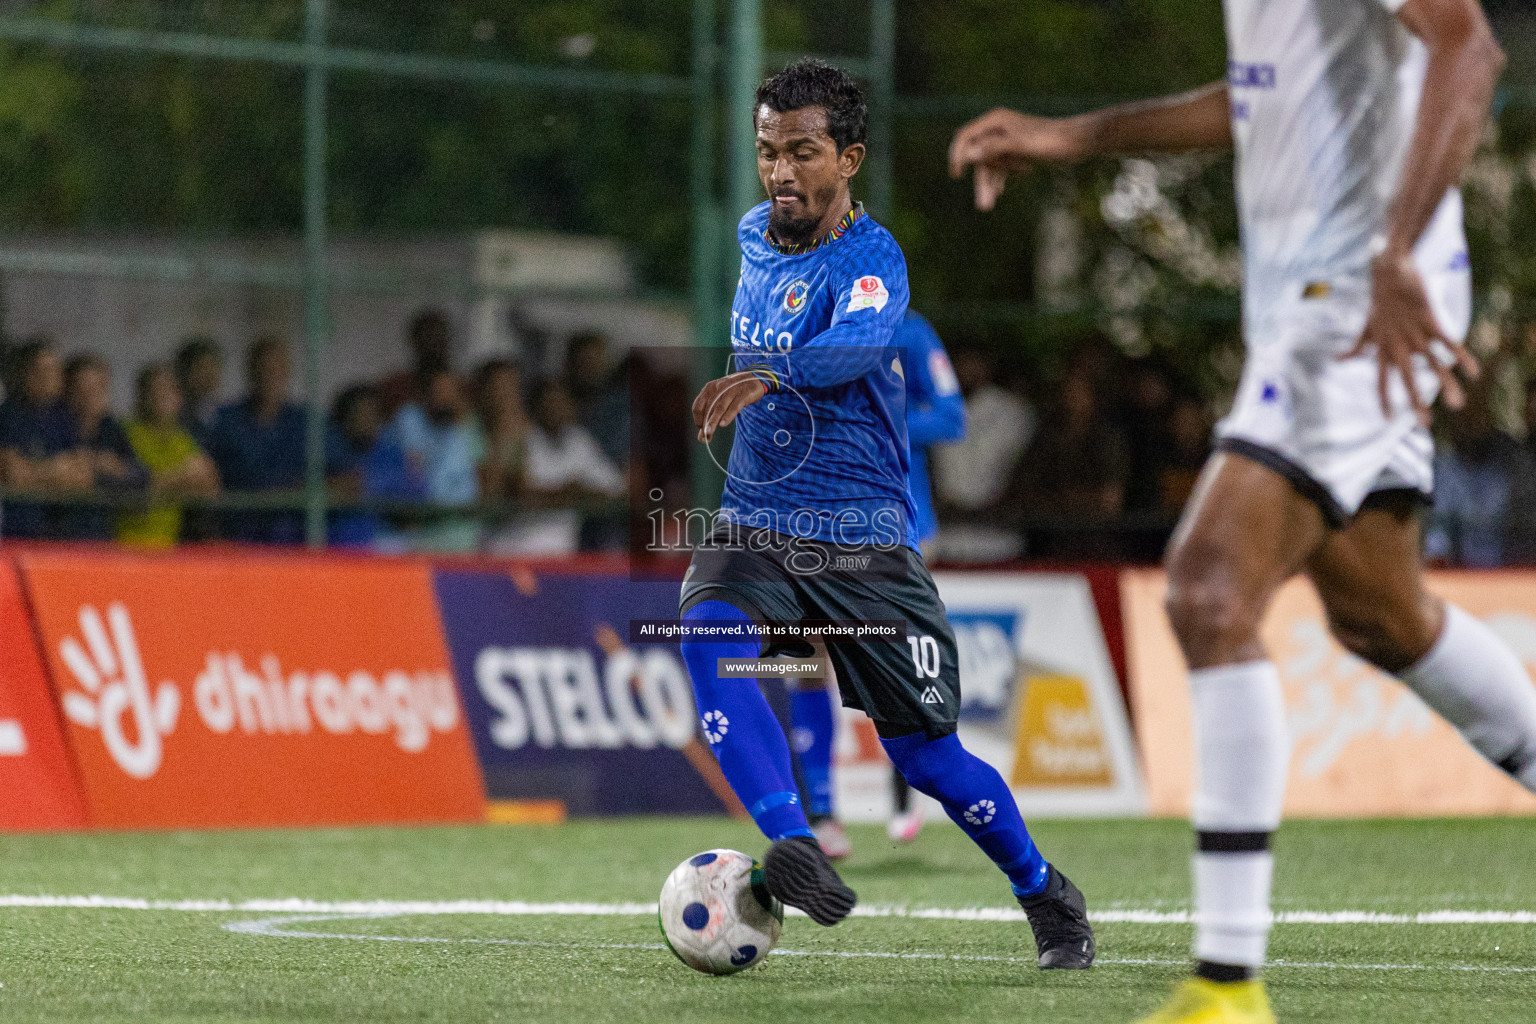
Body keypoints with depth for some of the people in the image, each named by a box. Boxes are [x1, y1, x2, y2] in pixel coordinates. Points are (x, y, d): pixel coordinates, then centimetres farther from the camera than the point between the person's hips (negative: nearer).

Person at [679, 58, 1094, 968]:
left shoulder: (870, 260, -15)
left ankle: (1048, 897, 24)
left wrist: (769, 376, -55)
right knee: (709, 637, -29)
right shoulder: (755, 239, 7)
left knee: (926, 756, -1)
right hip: (755, 526, 5)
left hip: (864, 541, -5)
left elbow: (858, 343, -38)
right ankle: (796, 850, -36)